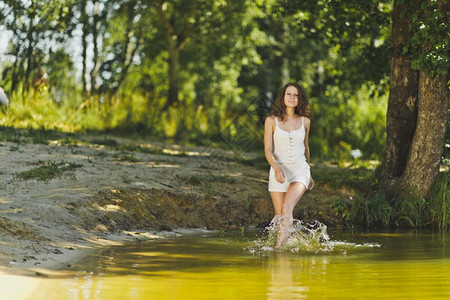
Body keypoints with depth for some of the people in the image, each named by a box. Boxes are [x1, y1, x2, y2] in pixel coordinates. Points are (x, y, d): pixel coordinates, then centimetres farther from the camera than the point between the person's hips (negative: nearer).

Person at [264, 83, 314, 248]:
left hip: (300, 169, 0)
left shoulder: (305, 121, 5)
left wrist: (309, 174, 29)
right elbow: (268, 150, -7)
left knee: (287, 208, -24)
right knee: (279, 216, 4)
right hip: (278, 171, 0)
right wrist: (276, 169, -26)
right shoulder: (272, 121, -2)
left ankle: (280, 246, -28)